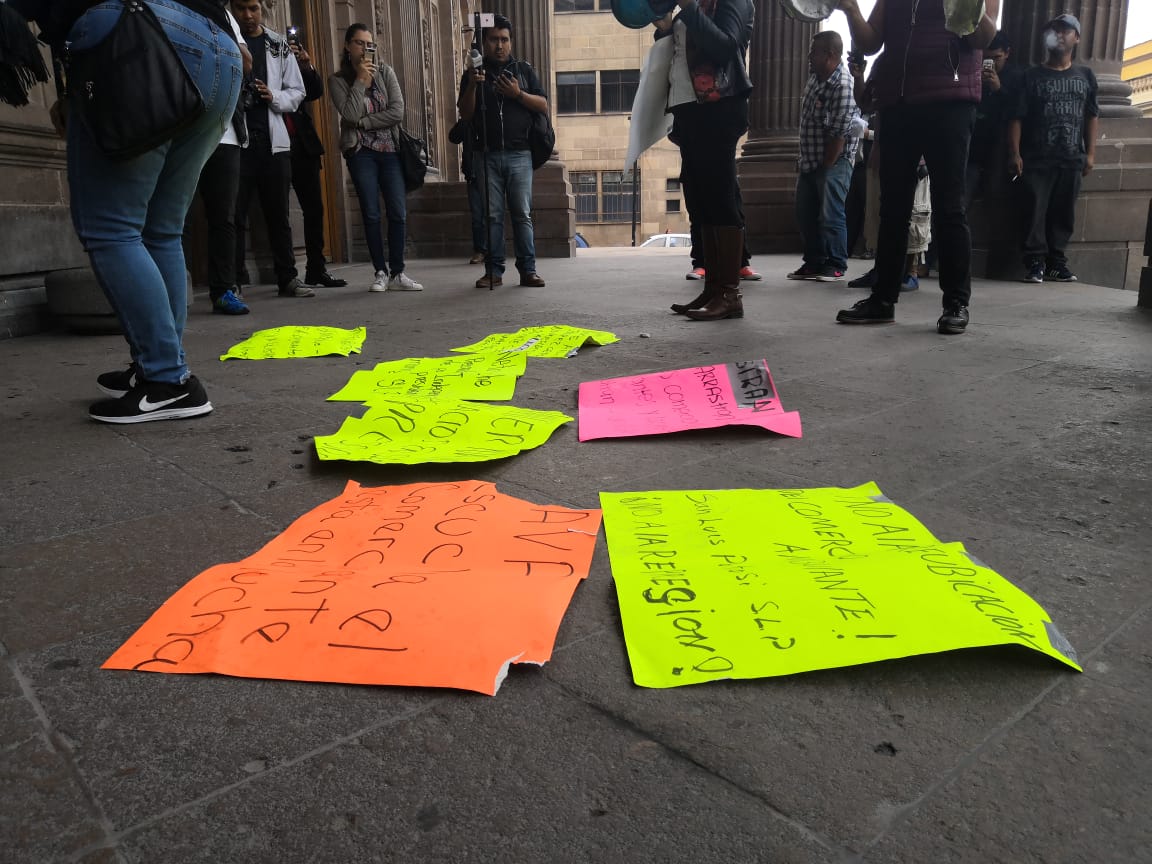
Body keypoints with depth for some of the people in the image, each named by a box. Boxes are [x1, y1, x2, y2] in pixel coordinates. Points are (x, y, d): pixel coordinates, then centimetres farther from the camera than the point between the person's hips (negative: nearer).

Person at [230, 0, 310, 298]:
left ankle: (288, 277, 14)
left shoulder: (279, 45, 13)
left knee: (278, 213, 8)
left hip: (273, 139, 3)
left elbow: (297, 91, 13)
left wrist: (274, 96, -5)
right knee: (235, 214, -3)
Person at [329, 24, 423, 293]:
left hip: (390, 149, 1)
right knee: (371, 214, -3)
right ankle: (381, 273, 4)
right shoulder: (337, 81, 4)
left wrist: (363, 123, -9)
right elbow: (351, 114, -13)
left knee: (398, 213, -5)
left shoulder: (385, 72, 7)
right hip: (361, 152, -1)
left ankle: (397, 273, 2)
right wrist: (361, 79, -9)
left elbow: (398, 111, -6)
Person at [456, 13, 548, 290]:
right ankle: (493, 270, 0)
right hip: (487, 155, 0)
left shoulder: (523, 70, 15)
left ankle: (528, 269, -3)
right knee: (492, 215, -2)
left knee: (522, 214, -4)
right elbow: (465, 115, 5)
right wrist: (472, 86, -11)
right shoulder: (474, 73, 14)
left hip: (519, 155, 0)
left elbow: (543, 106, 6)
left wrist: (518, 93, -9)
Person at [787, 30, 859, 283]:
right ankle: (814, 262, 19)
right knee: (806, 214, 10)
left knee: (830, 215, -9)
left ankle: (835, 266, 0)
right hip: (810, 160, 9)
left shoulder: (843, 86, -18)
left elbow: (839, 134, -20)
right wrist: (808, 162, 15)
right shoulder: (815, 77, 9)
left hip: (833, 161, -9)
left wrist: (825, 166, -15)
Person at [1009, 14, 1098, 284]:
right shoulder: (1032, 76, 6)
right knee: (1035, 211, -8)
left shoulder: (1085, 76, 14)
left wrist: (1090, 153, 4)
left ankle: (1056, 263, 9)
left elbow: (1092, 116, 12)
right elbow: (1017, 117, -1)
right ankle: (1035, 263, -4)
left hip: (1072, 159, 3)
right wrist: (1015, 153, -11)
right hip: (1036, 158, -2)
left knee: (1063, 212, 3)